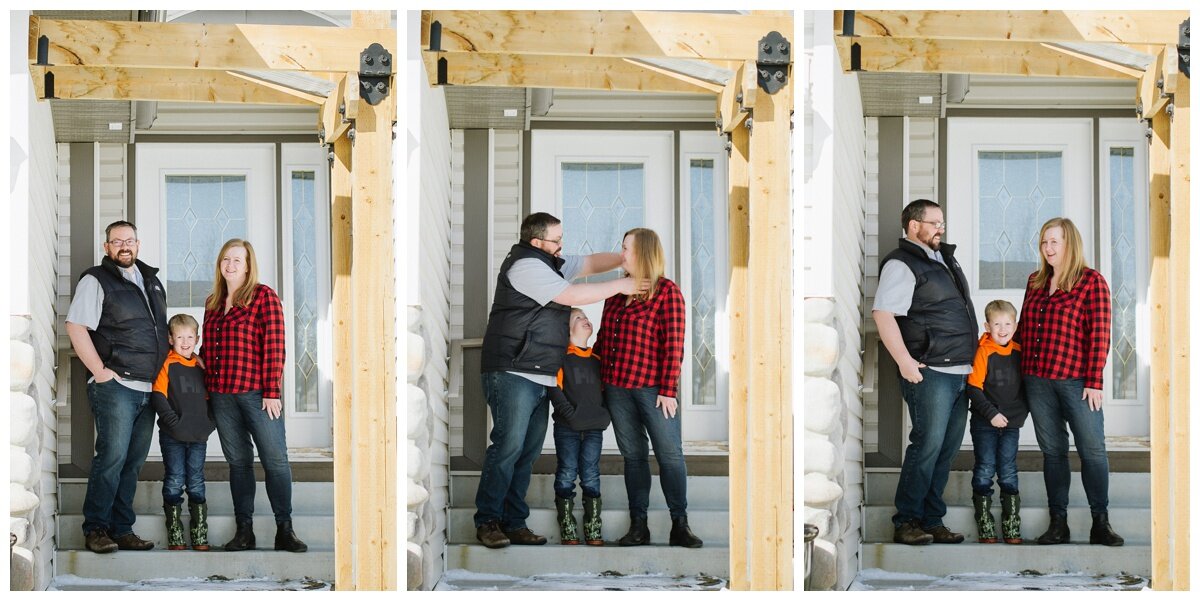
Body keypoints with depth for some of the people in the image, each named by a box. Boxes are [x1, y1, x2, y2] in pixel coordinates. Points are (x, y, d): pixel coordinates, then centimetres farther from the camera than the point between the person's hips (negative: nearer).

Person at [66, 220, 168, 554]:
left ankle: (122, 529, 12)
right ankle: (96, 529, -4)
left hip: (148, 389, 7)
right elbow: (75, 327, -12)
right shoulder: (96, 280, -4)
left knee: (133, 462, 7)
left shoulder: (151, 280, 18)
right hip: (116, 386, -7)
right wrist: (100, 372, -16)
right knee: (112, 457, -11)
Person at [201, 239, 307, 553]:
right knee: (238, 461, 8)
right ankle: (244, 530, 12)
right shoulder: (213, 302, 15)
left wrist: (271, 391, -13)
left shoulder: (264, 296, -2)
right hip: (221, 395, 5)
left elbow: (274, 346, -8)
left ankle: (284, 530, 0)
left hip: (257, 393, -5)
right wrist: (206, 387, 11)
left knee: (275, 459, -5)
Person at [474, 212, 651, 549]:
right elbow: (571, 295, -15)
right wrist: (620, 285, -8)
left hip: (539, 378, 10)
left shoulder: (552, 264, 20)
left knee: (528, 452, 7)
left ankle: (513, 524, 8)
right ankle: (488, 522, -9)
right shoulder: (525, 266, -11)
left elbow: (590, 263, 24)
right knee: (508, 446, -13)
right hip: (513, 374, -10)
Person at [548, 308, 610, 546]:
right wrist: (570, 413, -17)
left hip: (594, 428, 4)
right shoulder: (561, 357, -2)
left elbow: (605, 390, 18)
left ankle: (593, 530, 6)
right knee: (566, 475, -2)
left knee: (591, 477, 3)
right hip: (567, 427, -4)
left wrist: (604, 414, 3)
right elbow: (555, 389, -9)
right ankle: (567, 529, 3)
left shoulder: (597, 360, 14)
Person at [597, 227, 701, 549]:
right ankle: (638, 526, 11)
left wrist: (668, 390, -14)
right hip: (616, 388, 6)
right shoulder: (617, 293, 13)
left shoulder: (667, 292, -5)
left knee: (670, 455, -4)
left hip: (653, 388, -6)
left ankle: (679, 525, 2)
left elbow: (673, 344, -10)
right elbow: (603, 338, 17)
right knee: (633, 455, 8)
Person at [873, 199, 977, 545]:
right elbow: (883, 313, -18)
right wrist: (905, 361, -23)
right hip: (930, 373, -9)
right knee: (927, 446, -11)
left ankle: (932, 521, 13)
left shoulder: (945, 258, 21)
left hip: (960, 373, 9)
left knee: (947, 450, 8)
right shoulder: (901, 264, -7)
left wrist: (972, 358, 23)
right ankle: (907, 523, -6)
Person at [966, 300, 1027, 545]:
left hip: (1011, 423, 4)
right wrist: (991, 414, -16)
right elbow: (973, 388, -12)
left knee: (1008, 473, 5)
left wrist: (1022, 411, 3)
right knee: (984, 471, 0)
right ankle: (985, 527, 6)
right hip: (984, 423, -3)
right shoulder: (983, 352, -9)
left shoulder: (1019, 352, 4)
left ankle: (1012, 528, 8)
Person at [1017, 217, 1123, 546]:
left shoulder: (1091, 281, -3)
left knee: (1092, 449, -6)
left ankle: (1100, 523, 1)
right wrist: (1017, 371, 13)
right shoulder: (1035, 282, 13)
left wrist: (1094, 382, -11)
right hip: (1037, 380, 5)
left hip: (1077, 380, -5)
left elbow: (1100, 334, -7)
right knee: (1052, 451, 7)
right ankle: (1058, 524, 10)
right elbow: (1023, 328, 18)